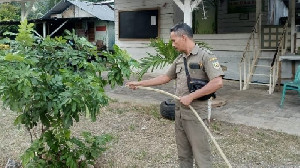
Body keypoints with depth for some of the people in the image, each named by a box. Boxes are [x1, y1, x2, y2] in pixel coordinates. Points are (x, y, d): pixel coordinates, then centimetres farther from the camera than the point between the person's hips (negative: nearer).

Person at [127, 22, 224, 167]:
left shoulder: (205, 56, -11)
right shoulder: (179, 59, 13)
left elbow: (217, 82, -20)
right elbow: (166, 77, 23)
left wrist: (191, 96, -18)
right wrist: (139, 83, 23)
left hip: (195, 113, -7)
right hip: (179, 112, 7)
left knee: (201, 156, -1)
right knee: (183, 155, 16)